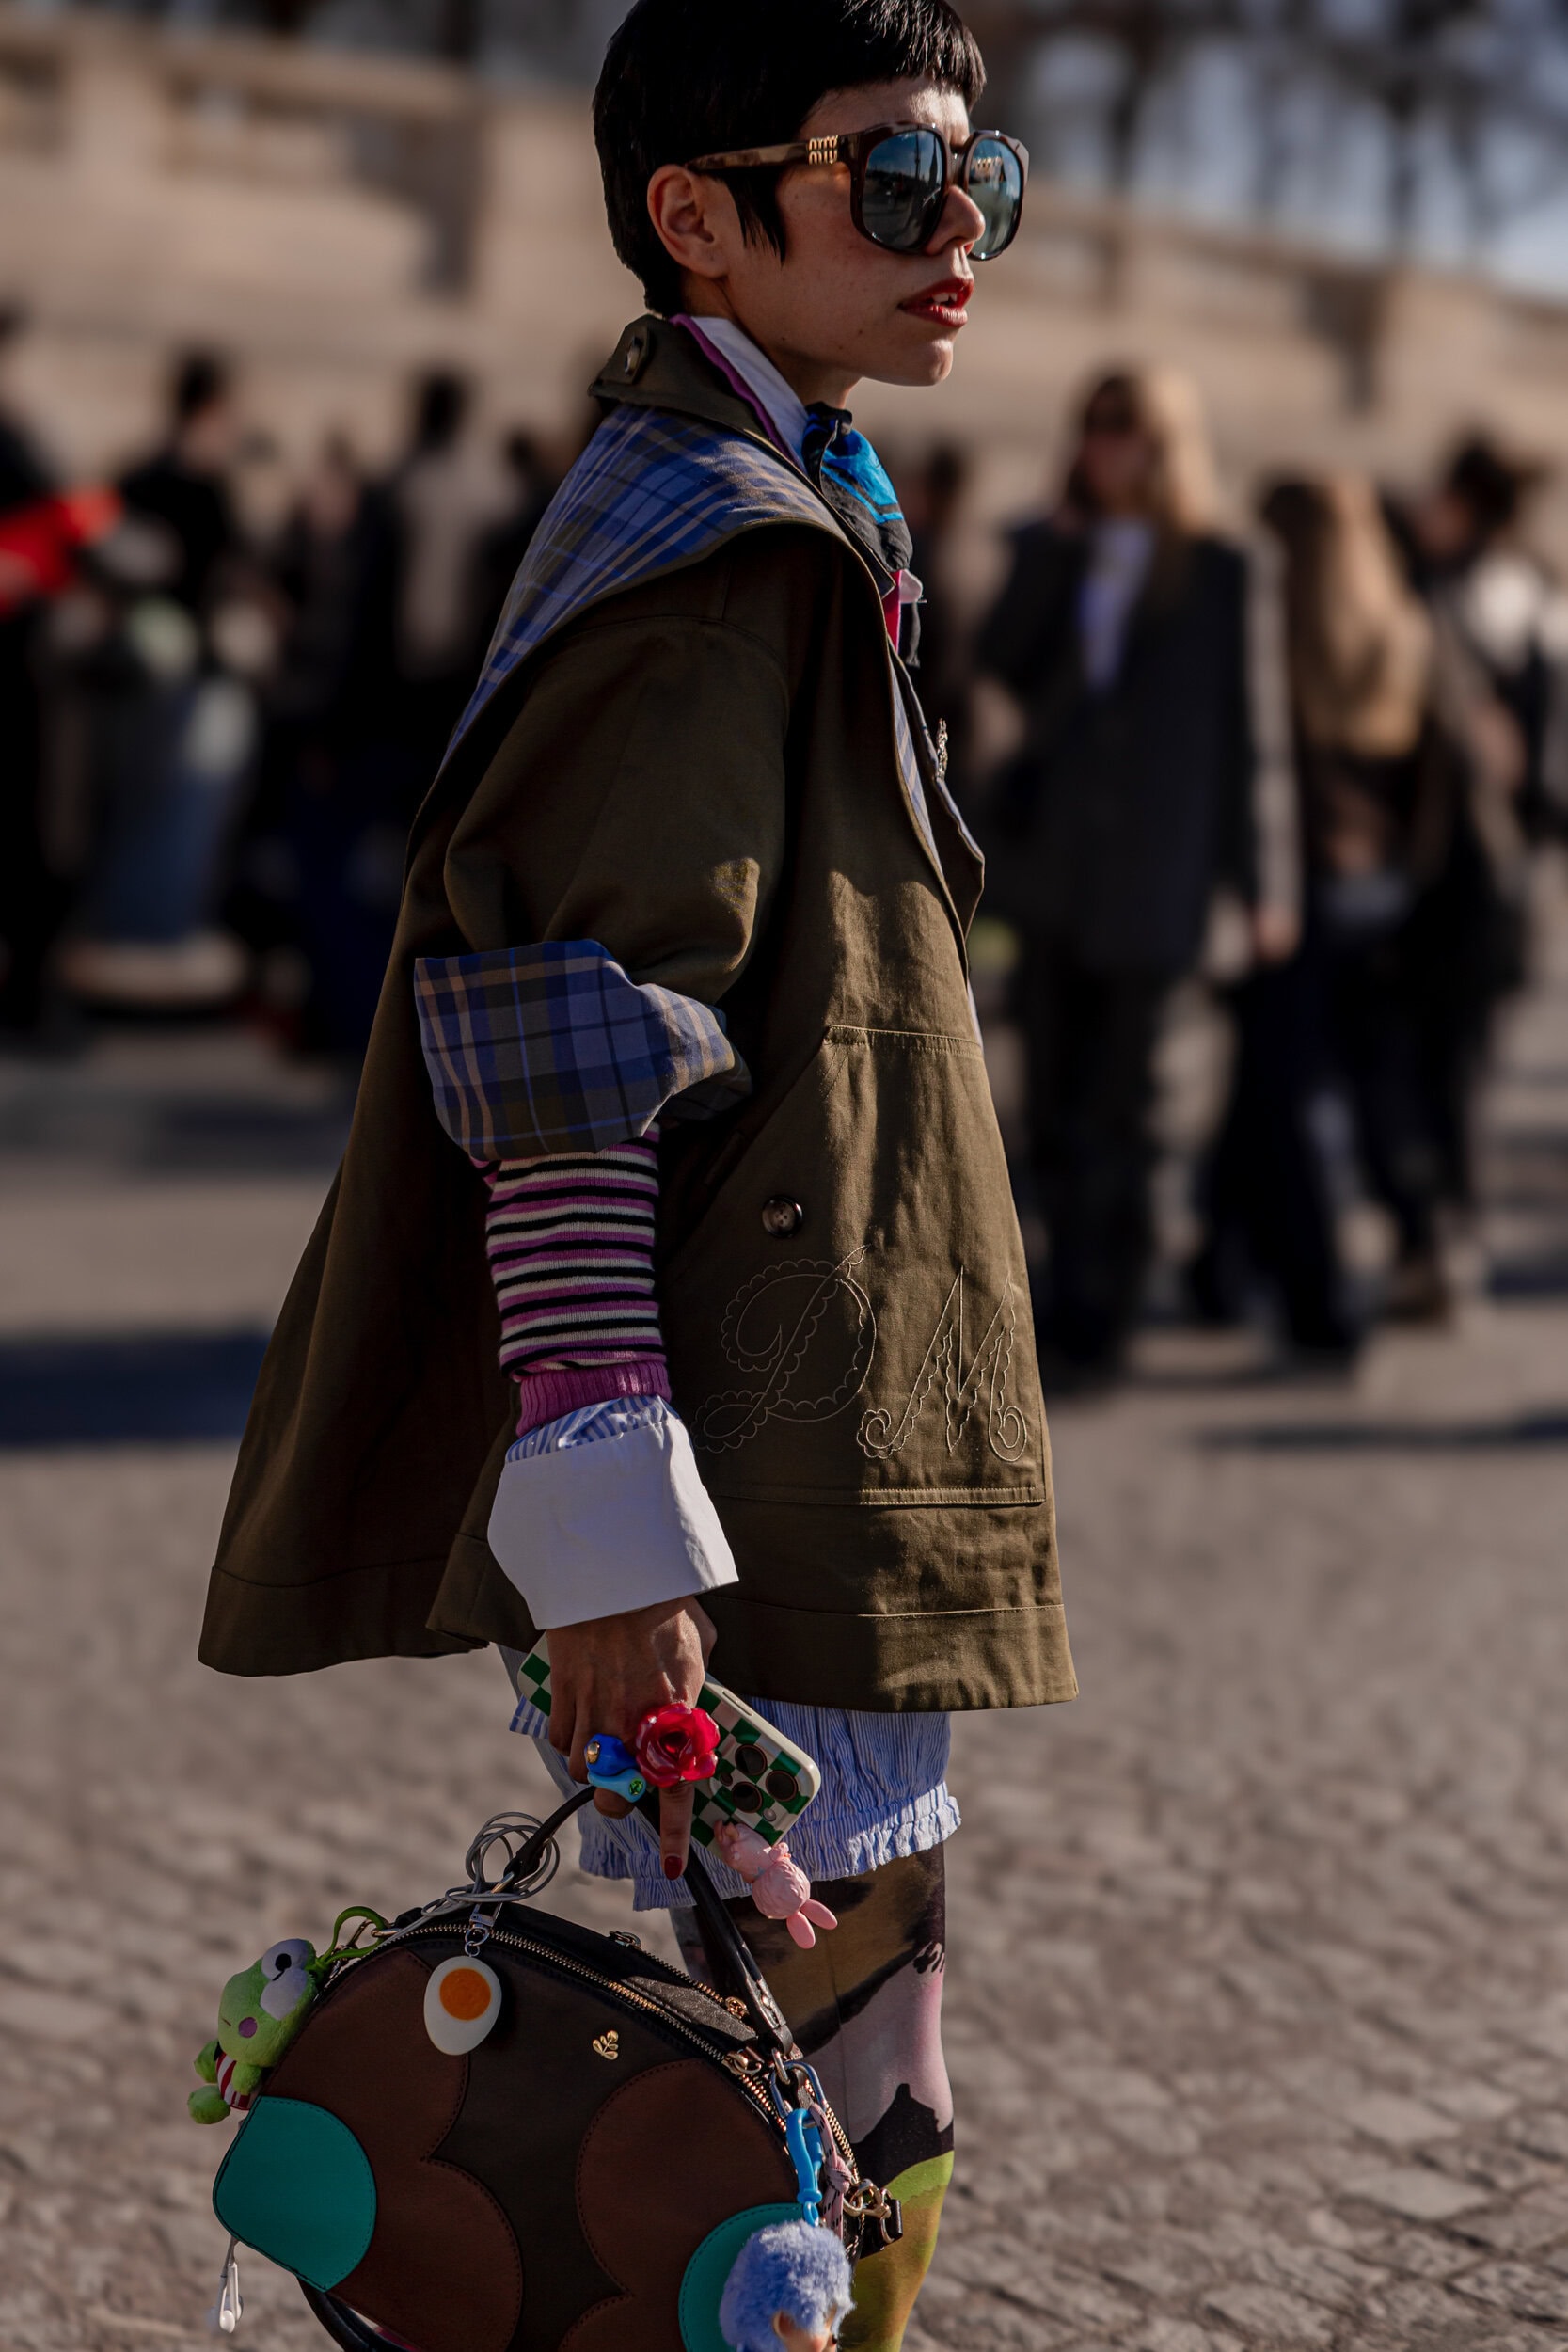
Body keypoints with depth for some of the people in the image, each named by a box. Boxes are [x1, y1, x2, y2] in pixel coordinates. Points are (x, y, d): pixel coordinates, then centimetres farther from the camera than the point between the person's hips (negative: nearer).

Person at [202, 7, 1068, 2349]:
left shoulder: (783, 527, 18)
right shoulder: (712, 552, -14)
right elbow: (563, 1082, -21)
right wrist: (607, 1517, -25)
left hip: (827, 1497, 10)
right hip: (758, 1537, -10)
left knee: (854, 2151, 17)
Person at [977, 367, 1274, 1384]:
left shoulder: (1215, 572, -1)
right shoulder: (1054, 549, 11)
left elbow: (1235, 728, 0)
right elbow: (1001, 662, -2)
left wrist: (1252, 878, -2)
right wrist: (1051, 551, -10)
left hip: (1149, 870, -4)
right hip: (1052, 861, 4)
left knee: (1114, 1105, -3)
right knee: (1056, 1100, 7)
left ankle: (1101, 1312, 6)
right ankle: (1076, 1294, 19)